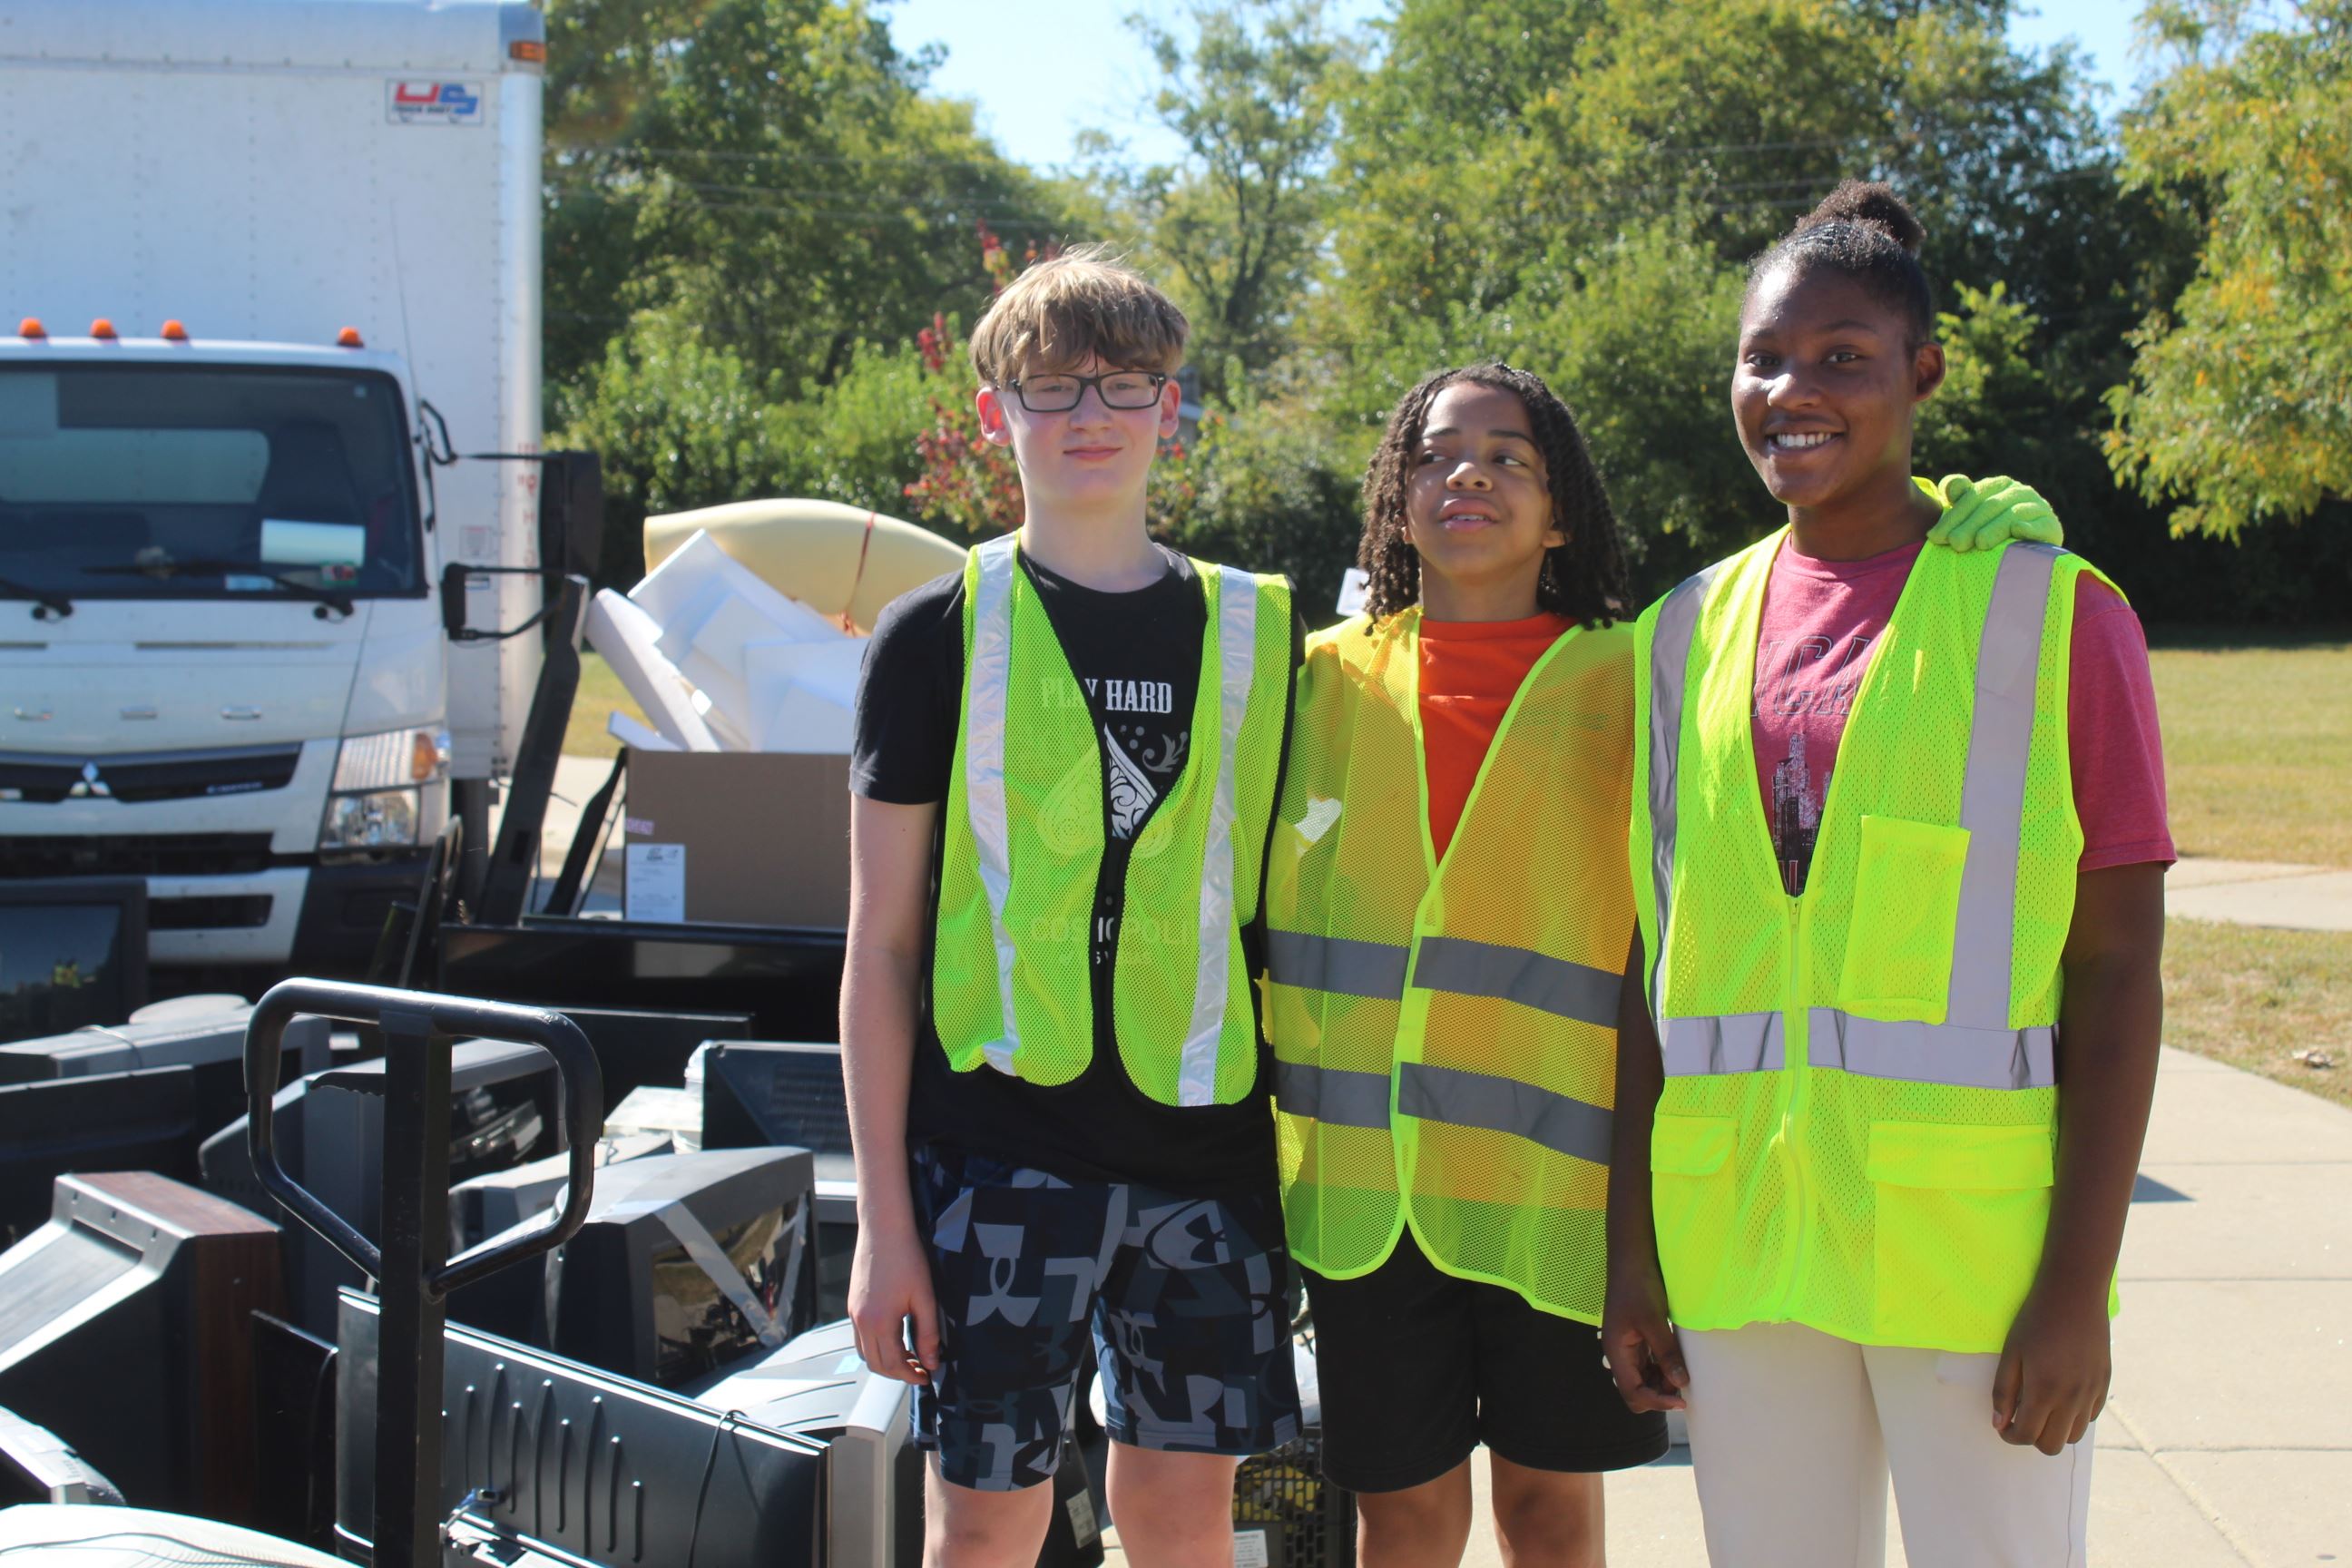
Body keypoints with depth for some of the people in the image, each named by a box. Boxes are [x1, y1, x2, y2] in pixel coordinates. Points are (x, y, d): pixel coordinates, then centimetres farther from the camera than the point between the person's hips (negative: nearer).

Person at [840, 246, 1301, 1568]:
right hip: (1002, 1146, -2)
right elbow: (883, 945, 1)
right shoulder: (940, 638, 1)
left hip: (1209, 1147, 2)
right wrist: (884, 1219, -4)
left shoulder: (1261, 633, 9)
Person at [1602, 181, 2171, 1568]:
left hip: (1973, 1245, -3)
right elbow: (1654, 964, 11)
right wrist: (1632, 1247, 7)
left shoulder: (2050, 616, -3)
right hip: (1736, 1243, 4)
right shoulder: (1690, 635, 8)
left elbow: (2117, 973, -5)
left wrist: (2079, 1282, -11)